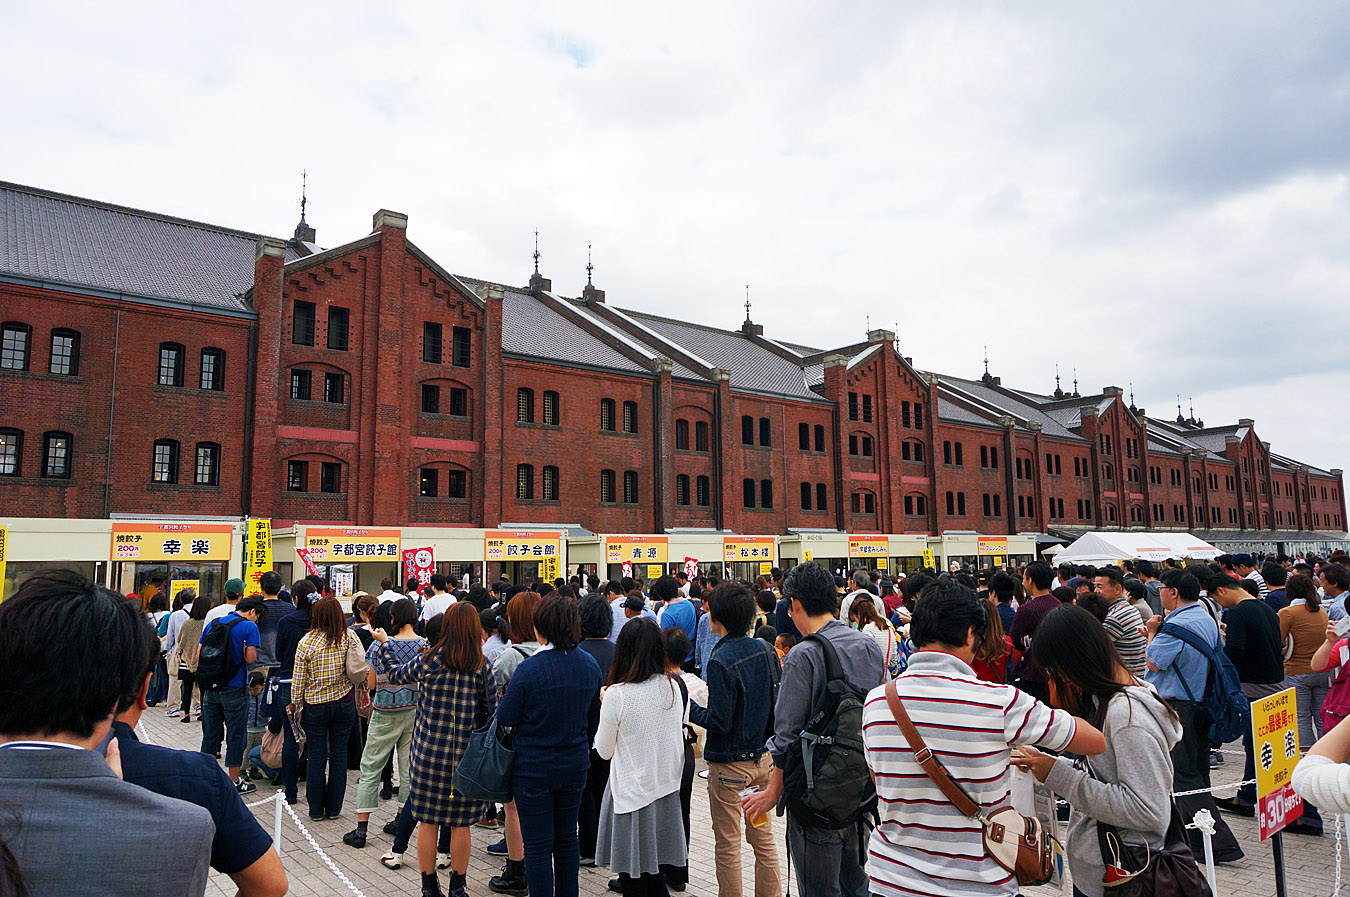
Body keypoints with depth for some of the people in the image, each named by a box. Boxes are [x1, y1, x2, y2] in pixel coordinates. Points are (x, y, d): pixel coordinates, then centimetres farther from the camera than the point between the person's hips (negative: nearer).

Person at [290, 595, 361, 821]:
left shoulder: (307, 642, -10)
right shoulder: (350, 638, -7)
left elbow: (298, 679, -5)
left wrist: (295, 704, 9)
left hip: (315, 705, -1)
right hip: (344, 703, 1)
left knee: (316, 758, 10)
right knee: (339, 756, 10)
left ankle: (316, 809, 19)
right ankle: (333, 808, 18)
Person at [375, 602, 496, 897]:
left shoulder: (428, 661, -8)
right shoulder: (481, 667, -8)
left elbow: (395, 675, 9)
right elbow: (493, 710, -3)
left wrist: (384, 644, 23)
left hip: (429, 751, 0)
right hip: (466, 754, 0)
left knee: (428, 820, 13)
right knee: (460, 823, 12)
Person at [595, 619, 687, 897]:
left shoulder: (617, 695, -19)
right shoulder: (672, 687, -4)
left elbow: (604, 750, -5)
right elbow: (678, 740, 8)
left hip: (631, 793, -5)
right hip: (666, 789, 5)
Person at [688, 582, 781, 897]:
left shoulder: (720, 661, -22)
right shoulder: (766, 652, -2)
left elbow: (719, 722, -21)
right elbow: (778, 703, 5)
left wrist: (688, 706, -9)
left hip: (730, 765, -7)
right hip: (763, 758, 7)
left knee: (727, 844, 8)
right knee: (763, 836, 19)